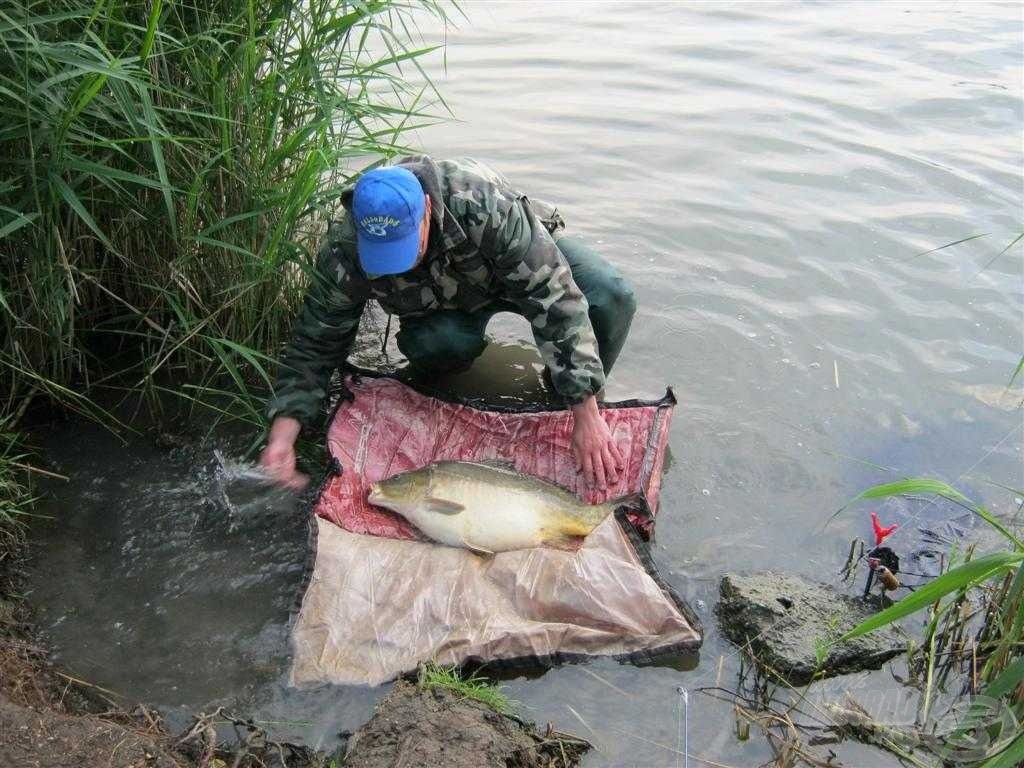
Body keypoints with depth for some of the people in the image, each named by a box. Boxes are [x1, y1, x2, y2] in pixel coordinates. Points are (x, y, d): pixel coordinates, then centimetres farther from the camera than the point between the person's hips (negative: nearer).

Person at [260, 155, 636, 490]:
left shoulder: (482, 202, -42)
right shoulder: (344, 254, -31)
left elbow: (554, 298, -42)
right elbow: (315, 343, -21)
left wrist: (586, 414, -44)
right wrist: (282, 433, -35)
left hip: (528, 255, -1)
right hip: (445, 298, 2)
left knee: (611, 298, -30)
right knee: (434, 345, -34)